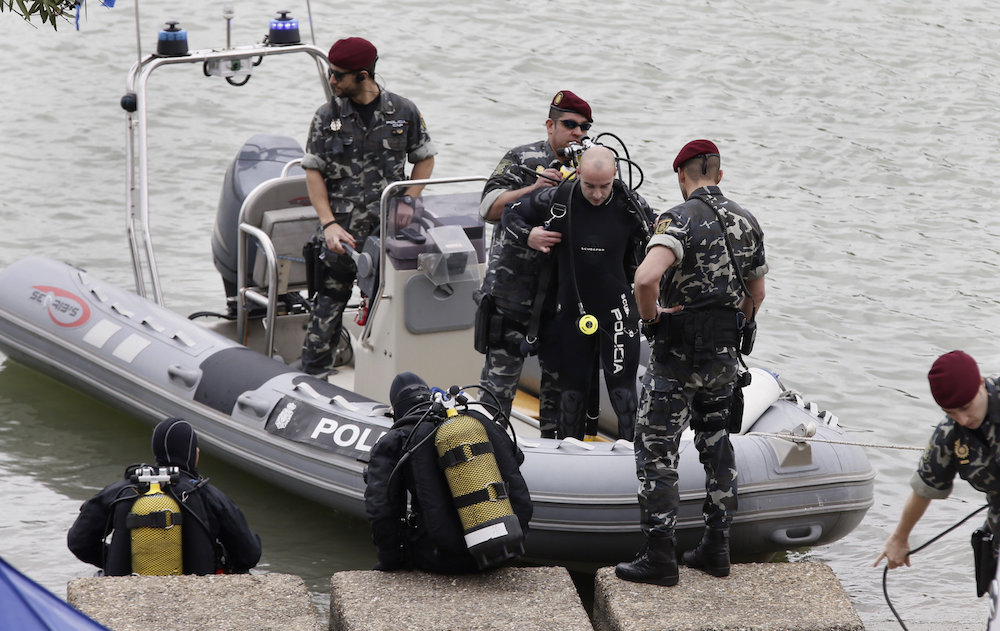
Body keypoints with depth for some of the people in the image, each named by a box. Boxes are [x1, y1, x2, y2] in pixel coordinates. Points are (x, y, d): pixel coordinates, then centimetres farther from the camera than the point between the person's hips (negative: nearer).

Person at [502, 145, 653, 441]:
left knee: (621, 387, -4)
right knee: (572, 387, 10)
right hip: (571, 311, 1)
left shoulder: (631, 205, -9)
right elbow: (511, 214, 7)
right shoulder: (556, 201, -10)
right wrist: (527, 235, -13)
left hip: (617, 309, -1)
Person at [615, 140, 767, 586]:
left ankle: (659, 557, -1)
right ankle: (716, 548, 22)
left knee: (656, 450, 0)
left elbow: (646, 278, -32)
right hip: (725, 356, 7)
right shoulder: (746, 222, 7)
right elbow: (756, 294, 16)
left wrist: (650, 316, -15)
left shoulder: (680, 220, -16)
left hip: (678, 353, -7)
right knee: (715, 444, 19)